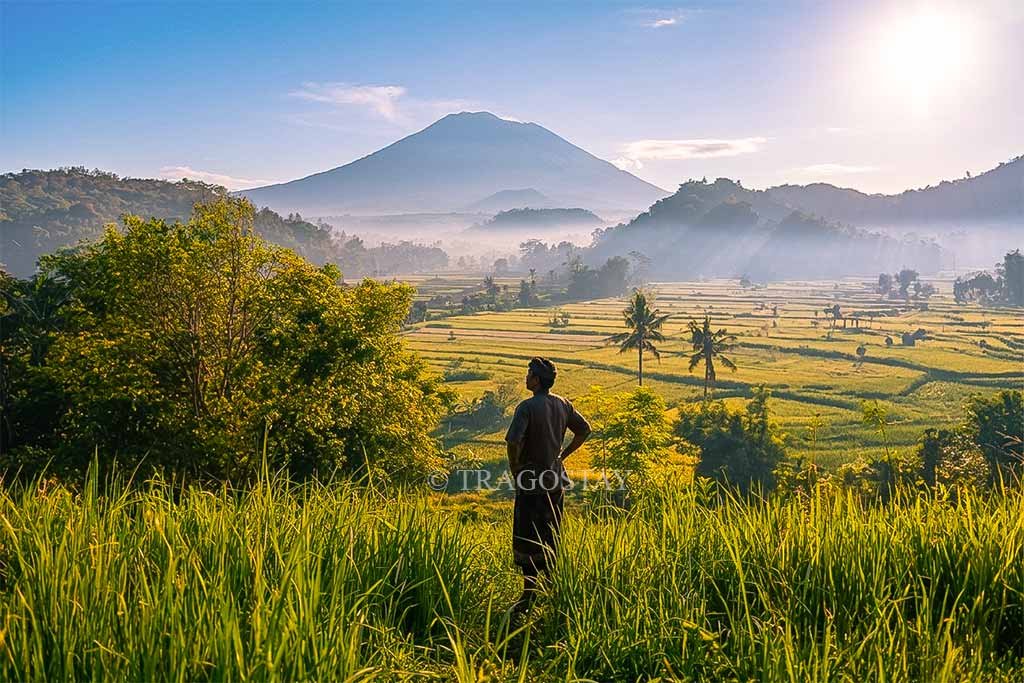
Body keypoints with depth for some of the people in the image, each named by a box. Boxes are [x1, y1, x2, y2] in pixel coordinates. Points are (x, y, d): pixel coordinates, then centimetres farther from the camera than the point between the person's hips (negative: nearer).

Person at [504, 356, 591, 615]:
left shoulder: (527, 407, -18)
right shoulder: (563, 405, 3)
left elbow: (514, 441, -27)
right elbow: (585, 429, 14)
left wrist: (514, 469, -11)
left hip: (531, 480, -7)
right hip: (556, 480, 7)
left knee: (527, 539, 1)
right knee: (551, 537, 17)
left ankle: (529, 595, 3)